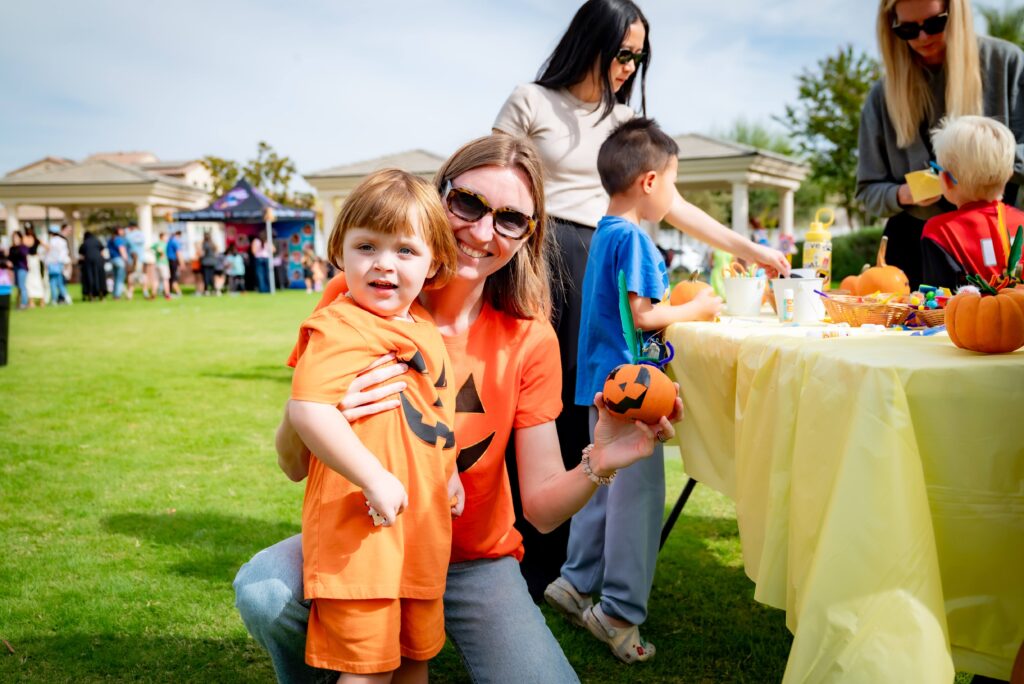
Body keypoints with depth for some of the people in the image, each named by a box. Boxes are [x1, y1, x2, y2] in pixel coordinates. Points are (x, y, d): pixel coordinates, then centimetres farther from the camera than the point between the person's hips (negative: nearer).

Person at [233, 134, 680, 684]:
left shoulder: (529, 339, -11)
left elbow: (543, 508, -11)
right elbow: (294, 467, -11)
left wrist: (599, 463, -32)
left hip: (474, 562, 1)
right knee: (264, 592, -30)